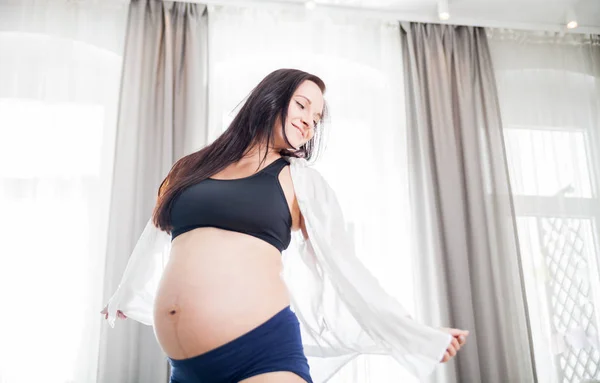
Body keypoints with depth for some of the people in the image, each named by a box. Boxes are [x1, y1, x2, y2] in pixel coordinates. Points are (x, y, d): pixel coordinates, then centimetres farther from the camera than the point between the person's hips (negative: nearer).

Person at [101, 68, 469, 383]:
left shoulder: (299, 180, 5)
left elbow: (345, 269, 3)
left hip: (264, 351, -3)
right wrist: (126, 299, 38)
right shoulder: (194, 168, 13)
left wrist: (419, 337, 2)